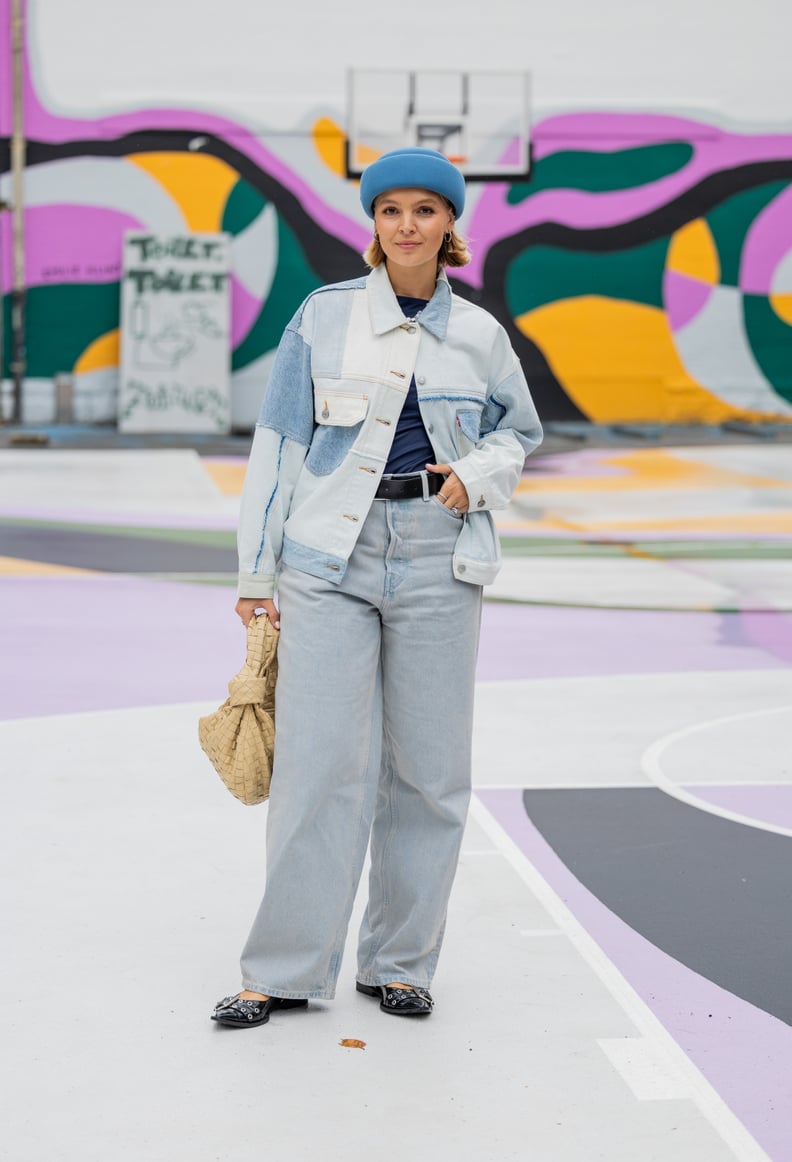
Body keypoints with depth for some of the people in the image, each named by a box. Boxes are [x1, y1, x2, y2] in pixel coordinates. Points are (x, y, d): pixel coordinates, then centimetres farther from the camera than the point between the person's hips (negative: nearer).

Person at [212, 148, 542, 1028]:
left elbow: (520, 430, 22)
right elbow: (278, 443, 4)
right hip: (330, 556, -2)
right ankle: (283, 969, 5)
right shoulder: (323, 318, 2)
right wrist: (257, 573, 2)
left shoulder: (479, 334, 7)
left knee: (428, 765, 4)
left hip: (439, 556, 2)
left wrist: (477, 472, -1)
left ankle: (399, 963, 18)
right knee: (319, 762, -5)